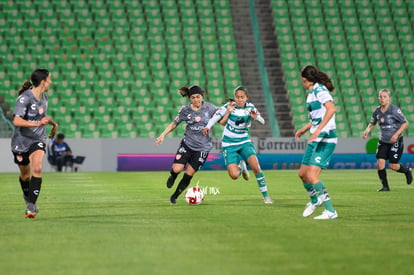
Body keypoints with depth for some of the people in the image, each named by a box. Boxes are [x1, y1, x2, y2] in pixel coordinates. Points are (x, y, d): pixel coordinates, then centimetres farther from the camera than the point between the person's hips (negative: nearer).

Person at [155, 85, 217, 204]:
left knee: (189, 174, -3)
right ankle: (172, 177, 23)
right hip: (187, 144, 1)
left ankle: (175, 196, 18)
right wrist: (163, 135, -2)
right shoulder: (185, 110, -3)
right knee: (177, 169, -16)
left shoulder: (209, 108, -5)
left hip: (202, 147, -1)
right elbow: (174, 123, 7)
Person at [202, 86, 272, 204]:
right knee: (234, 175, -16)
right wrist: (208, 127, -12)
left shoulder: (250, 107, -5)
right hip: (229, 144, -2)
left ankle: (265, 195, -7)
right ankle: (241, 167, 23)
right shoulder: (229, 106, -12)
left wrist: (255, 117, -23)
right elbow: (216, 116, 0)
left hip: (244, 142, 2)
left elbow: (262, 122, -3)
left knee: (256, 166, -22)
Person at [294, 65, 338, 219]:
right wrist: (304, 129, 31)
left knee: (312, 176, -18)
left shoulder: (319, 90, -12)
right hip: (316, 140, 10)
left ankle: (330, 211, -15)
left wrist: (318, 129, -33)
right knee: (303, 174, 17)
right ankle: (314, 201, 43)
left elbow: (331, 108, -28)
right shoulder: (312, 92, 17)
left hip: (325, 140, -10)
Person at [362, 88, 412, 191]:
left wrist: (396, 134, -21)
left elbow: (405, 123, -11)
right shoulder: (377, 111, 0)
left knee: (393, 165, -5)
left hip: (396, 141, -4)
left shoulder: (395, 110, -15)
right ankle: (385, 186, 4)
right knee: (380, 162, -10)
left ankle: (407, 171, 28)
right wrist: (367, 130, -6)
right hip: (383, 141, 4)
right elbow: (372, 123, 15)